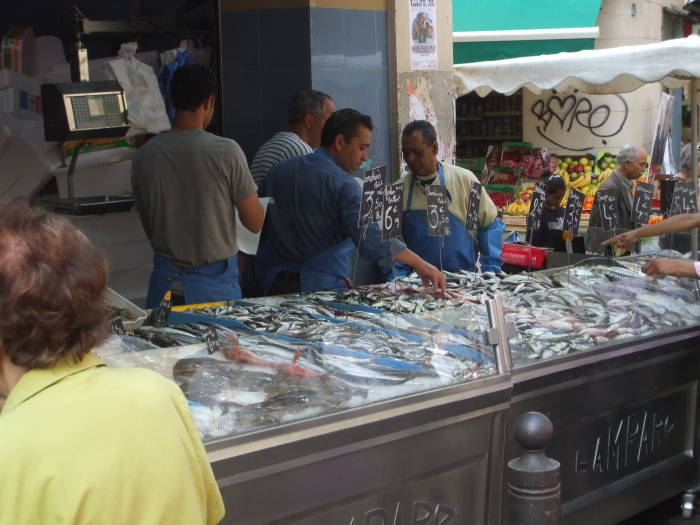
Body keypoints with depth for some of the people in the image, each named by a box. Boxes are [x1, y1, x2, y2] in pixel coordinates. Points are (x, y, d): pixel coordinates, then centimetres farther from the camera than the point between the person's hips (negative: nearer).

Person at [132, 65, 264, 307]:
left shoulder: (144, 155, -1)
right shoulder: (226, 151, -12)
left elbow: (148, 227, 9)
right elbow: (255, 223, -5)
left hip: (165, 278, 3)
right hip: (214, 279, -3)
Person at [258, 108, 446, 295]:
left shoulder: (278, 172, 8)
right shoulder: (344, 185, -13)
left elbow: (259, 234, 14)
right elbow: (370, 239, -23)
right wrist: (419, 264, -20)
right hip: (323, 287, -7)